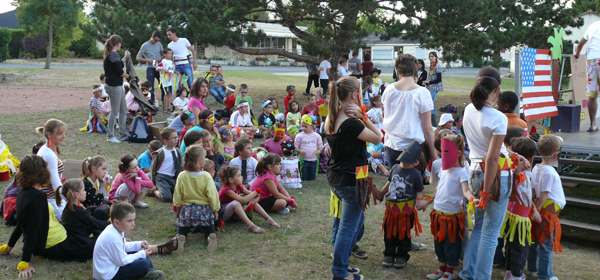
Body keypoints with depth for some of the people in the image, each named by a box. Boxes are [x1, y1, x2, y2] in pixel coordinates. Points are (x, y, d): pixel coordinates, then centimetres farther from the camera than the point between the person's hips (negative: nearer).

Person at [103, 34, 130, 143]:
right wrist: (129, 77, -1)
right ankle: (110, 136, 5)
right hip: (114, 86, -10)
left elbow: (119, 64, 23)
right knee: (114, 111, -3)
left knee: (123, 110, 14)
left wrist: (125, 57, 26)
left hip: (118, 86, 10)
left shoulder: (110, 55, 15)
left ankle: (124, 134, 20)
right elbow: (120, 72, -17)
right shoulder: (113, 55, -15)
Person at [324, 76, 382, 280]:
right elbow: (378, 138, -16)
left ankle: (340, 261, 32)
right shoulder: (350, 124, -23)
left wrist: (359, 116, -5)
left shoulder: (331, 119, 4)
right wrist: (363, 116, -15)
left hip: (335, 177, 10)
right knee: (349, 226, 3)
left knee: (358, 219, 24)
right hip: (350, 181, -10)